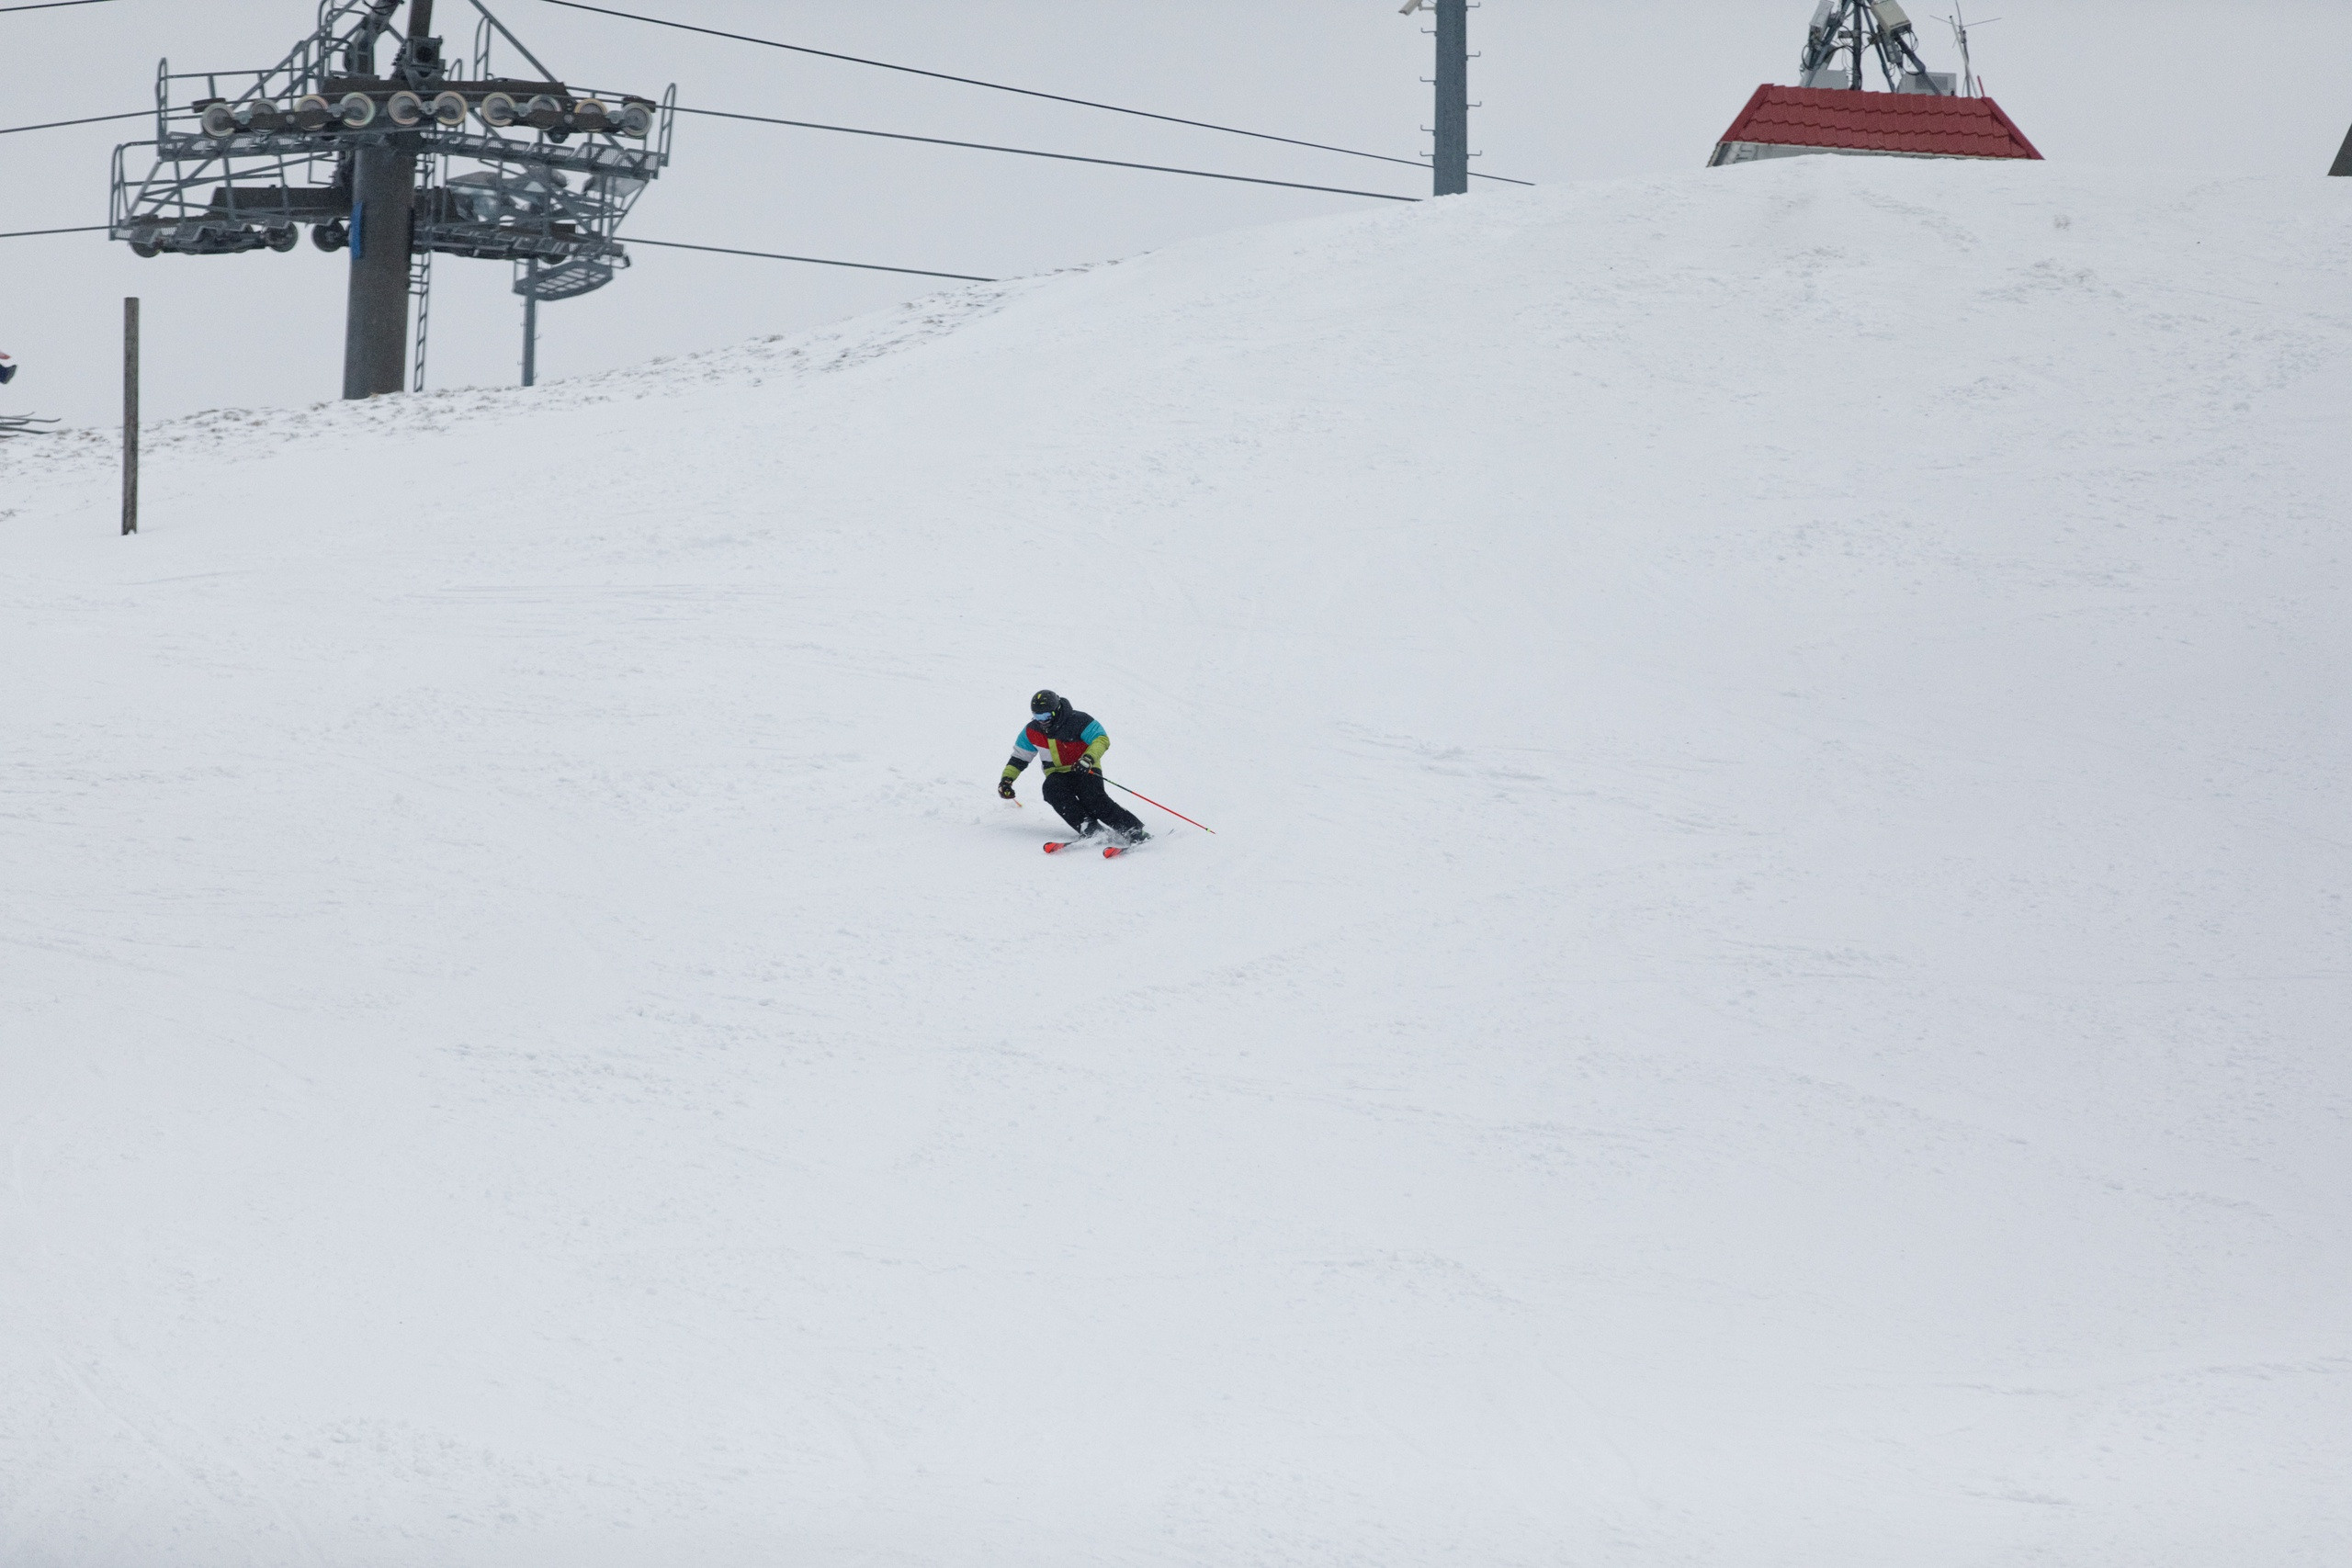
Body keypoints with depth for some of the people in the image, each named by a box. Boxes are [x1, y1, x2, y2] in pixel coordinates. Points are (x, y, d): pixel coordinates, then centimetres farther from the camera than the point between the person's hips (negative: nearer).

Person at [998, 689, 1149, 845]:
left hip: (1085, 771, -4)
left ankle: (1133, 830, -29)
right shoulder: (1031, 731, 0)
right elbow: (1019, 758, 13)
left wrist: (1089, 758, -38)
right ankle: (1090, 830, -38)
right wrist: (1006, 779, 0)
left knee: (1092, 799, -31)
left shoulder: (1078, 720, -15)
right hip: (1057, 775, 4)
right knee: (1052, 790, -31)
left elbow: (1101, 740, -20)